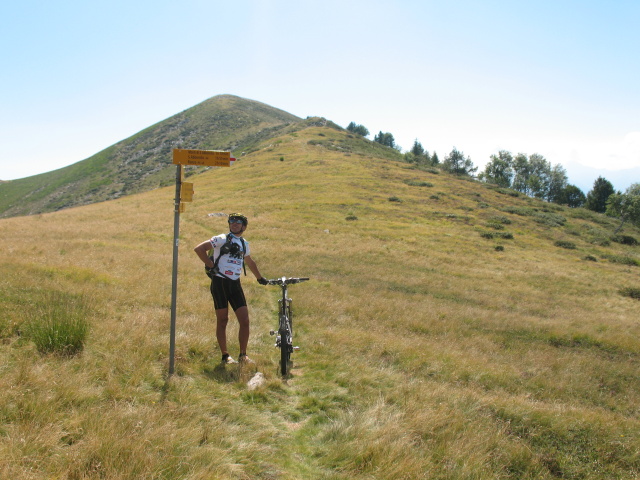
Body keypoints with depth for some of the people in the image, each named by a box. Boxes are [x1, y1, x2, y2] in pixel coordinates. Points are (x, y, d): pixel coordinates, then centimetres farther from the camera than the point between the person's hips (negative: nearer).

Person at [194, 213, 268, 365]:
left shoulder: (244, 244, 17)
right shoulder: (222, 239, -2)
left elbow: (250, 262, 34)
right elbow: (199, 249, -9)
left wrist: (260, 278, 41)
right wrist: (210, 265, -8)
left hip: (235, 284, 5)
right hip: (220, 282, -5)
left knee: (245, 321, -2)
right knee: (222, 320, 1)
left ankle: (243, 355, 11)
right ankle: (225, 355, 11)